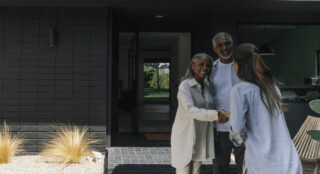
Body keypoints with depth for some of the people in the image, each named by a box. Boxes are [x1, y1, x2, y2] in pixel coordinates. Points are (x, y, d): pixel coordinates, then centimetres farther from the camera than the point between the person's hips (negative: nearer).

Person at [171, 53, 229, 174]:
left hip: (201, 136, 7)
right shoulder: (185, 86, -15)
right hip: (185, 136, -6)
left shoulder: (207, 85, 6)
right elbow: (190, 110, -27)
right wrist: (215, 115, -37)